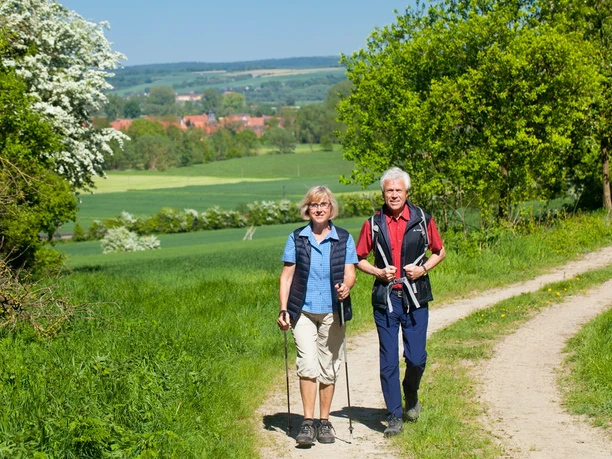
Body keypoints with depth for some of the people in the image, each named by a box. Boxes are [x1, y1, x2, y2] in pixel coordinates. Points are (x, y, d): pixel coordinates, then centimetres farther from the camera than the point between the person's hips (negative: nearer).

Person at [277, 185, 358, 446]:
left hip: (332, 312, 1)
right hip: (303, 311, -1)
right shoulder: (296, 239, 5)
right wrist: (283, 310, -2)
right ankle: (308, 422, -9)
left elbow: (350, 273, 1)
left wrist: (346, 287, -22)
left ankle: (324, 422, 18)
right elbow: (286, 276, 5)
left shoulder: (344, 239, 5)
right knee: (308, 364, -14)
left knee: (328, 368, 7)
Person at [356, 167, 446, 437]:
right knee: (388, 360, -1)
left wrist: (423, 268, -5)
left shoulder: (422, 220, 2)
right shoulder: (373, 224, 3)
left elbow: (439, 252, 13)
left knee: (416, 357, -2)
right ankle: (394, 417, 9)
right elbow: (359, 259, 11)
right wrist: (379, 272, -7)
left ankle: (411, 396, 29)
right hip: (385, 299, 0)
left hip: (415, 298, 0)